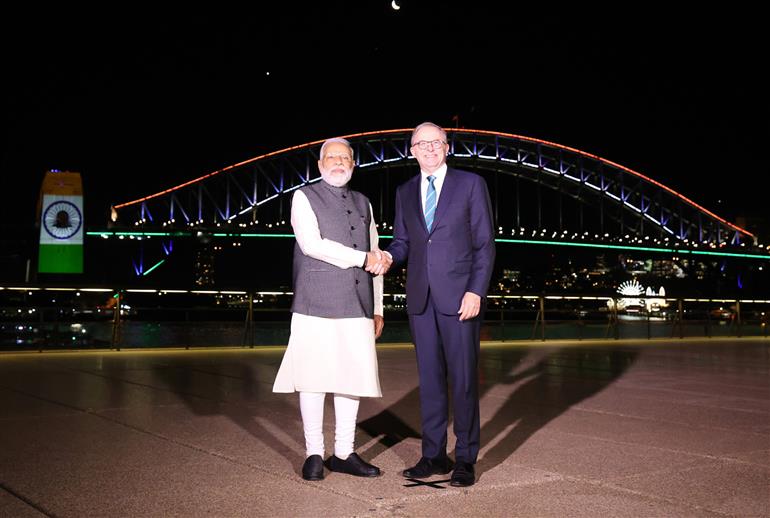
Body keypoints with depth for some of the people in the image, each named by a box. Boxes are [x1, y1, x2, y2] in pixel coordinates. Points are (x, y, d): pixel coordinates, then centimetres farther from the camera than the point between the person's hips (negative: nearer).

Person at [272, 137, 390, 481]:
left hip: (357, 306, 5)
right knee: (314, 378, -2)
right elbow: (312, 244, -12)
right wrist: (362, 258, -11)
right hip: (317, 304, -4)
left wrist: (378, 308, 14)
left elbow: (375, 258, 18)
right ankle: (314, 454, 10)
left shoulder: (363, 203, 19)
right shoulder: (304, 197, 4)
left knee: (352, 379, 4)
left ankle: (344, 454, 14)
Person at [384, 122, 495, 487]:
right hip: (420, 297, 4)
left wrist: (476, 291, -11)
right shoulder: (405, 192, 15)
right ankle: (433, 455, 17)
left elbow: (485, 243, -1)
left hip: (459, 295, -4)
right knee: (429, 378, 8)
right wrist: (388, 256, -9)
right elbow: (402, 241, 15)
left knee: (463, 378, 0)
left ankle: (465, 459, 10)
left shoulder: (470, 184, 3)